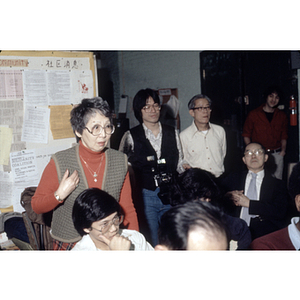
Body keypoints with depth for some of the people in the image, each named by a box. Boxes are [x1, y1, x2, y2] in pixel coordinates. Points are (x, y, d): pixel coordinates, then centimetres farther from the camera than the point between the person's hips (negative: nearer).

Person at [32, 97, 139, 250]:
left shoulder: (120, 161, -5)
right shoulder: (59, 163, -14)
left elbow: (128, 210, 2)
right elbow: (36, 206, -5)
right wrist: (59, 195, -23)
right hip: (68, 245, -2)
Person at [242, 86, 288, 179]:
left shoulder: (282, 116, 11)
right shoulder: (253, 114, 3)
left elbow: (284, 136, 18)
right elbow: (246, 135, 6)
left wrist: (283, 150, 1)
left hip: (277, 154, 2)